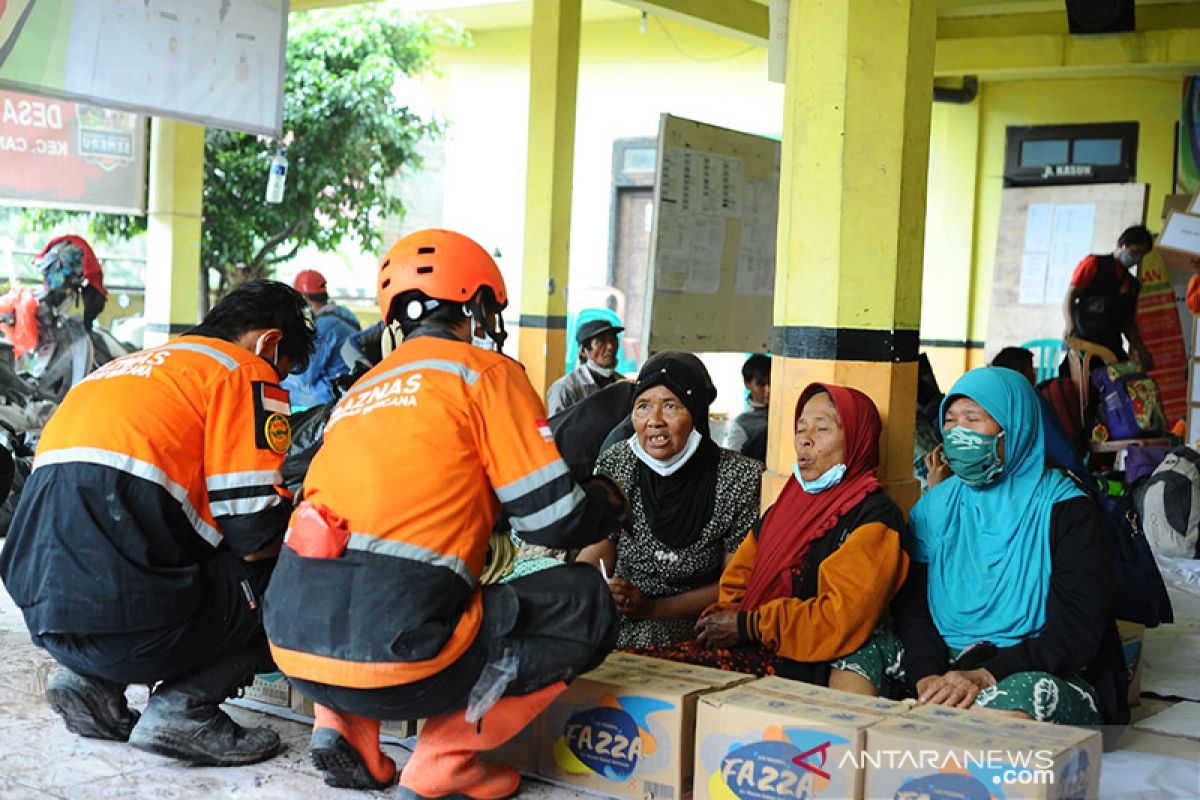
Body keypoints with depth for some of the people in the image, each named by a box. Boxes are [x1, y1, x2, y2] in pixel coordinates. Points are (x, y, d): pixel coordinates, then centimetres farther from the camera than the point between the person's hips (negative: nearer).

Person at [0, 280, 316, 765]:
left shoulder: (131, 365, 27)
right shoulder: (246, 372, 1)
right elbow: (254, 535, -7)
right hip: (127, 614, -8)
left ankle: (93, 682, 12)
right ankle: (184, 710, -5)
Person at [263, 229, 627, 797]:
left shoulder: (360, 392, 23)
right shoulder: (483, 370, 3)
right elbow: (553, 519, 1)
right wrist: (608, 500, 22)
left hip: (295, 646, 8)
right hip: (392, 655, -7)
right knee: (586, 602, 10)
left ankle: (344, 726, 18)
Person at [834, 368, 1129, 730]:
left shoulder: (1066, 512, -5)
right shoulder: (935, 506, 10)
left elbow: (1078, 633, -13)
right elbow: (911, 603, 2)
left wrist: (986, 675, -26)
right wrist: (926, 675, -20)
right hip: (945, 662, 5)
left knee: (1022, 692, -39)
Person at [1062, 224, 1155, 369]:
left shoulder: (1133, 285, 23)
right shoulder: (1094, 264, 7)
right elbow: (1070, 297, -2)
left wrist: (1140, 350, 8)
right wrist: (1071, 327, -19)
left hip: (1112, 347, 5)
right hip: (1083, 341, -5)